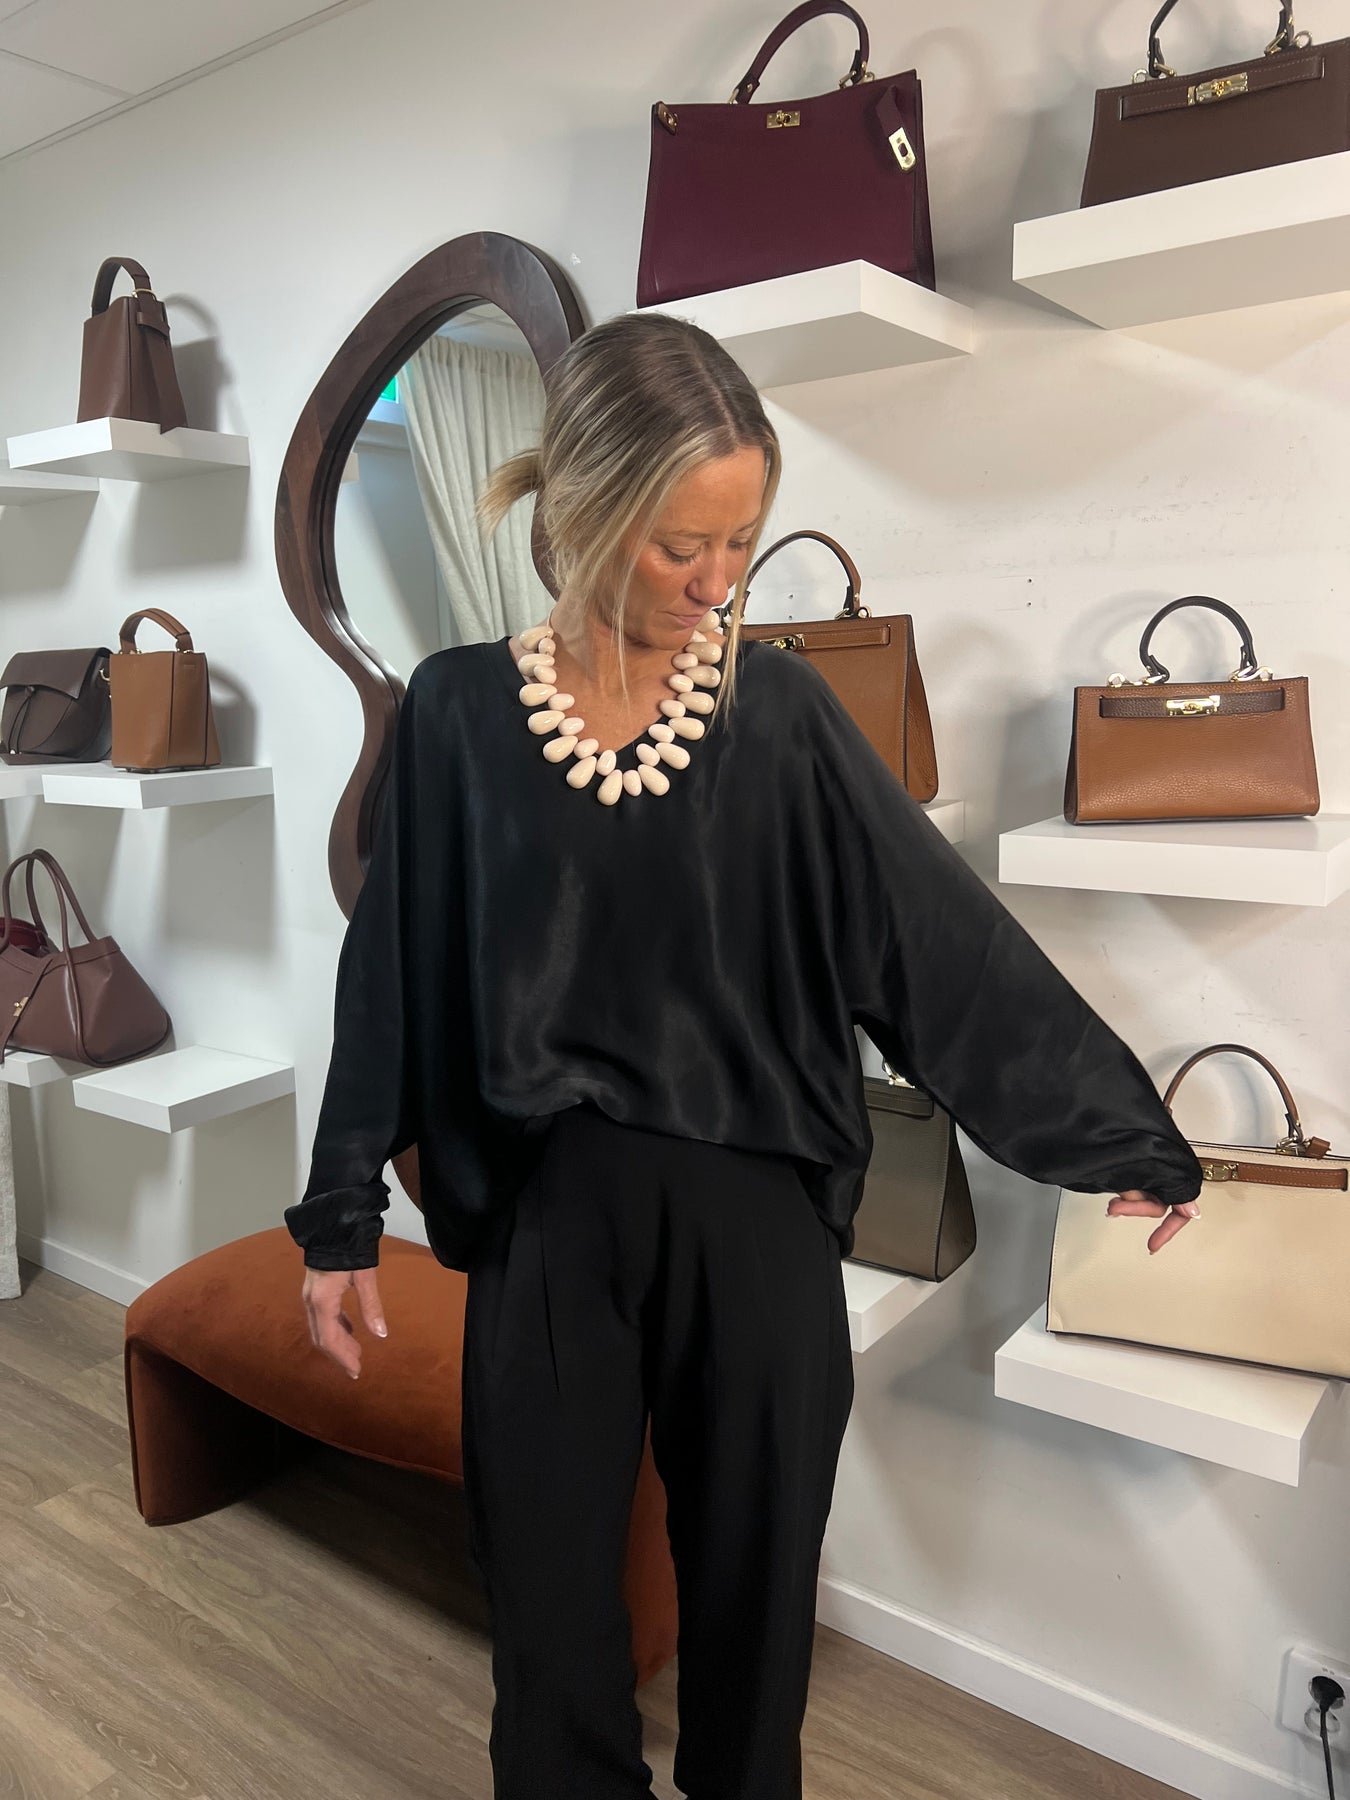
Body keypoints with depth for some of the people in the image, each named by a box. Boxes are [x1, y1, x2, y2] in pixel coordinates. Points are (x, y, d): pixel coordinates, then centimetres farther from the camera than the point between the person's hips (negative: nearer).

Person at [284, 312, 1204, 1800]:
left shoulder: (778, 709, -4)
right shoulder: (460, 711, -4)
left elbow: (944, 937, -3)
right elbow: (393, 978, 1)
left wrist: (1125, 1135, 0)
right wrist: (341, 1220, 5)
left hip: (754, 1224, 0)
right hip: (543, 1222, 0)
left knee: (753, 1600, 16)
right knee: (550, 1609, 15)